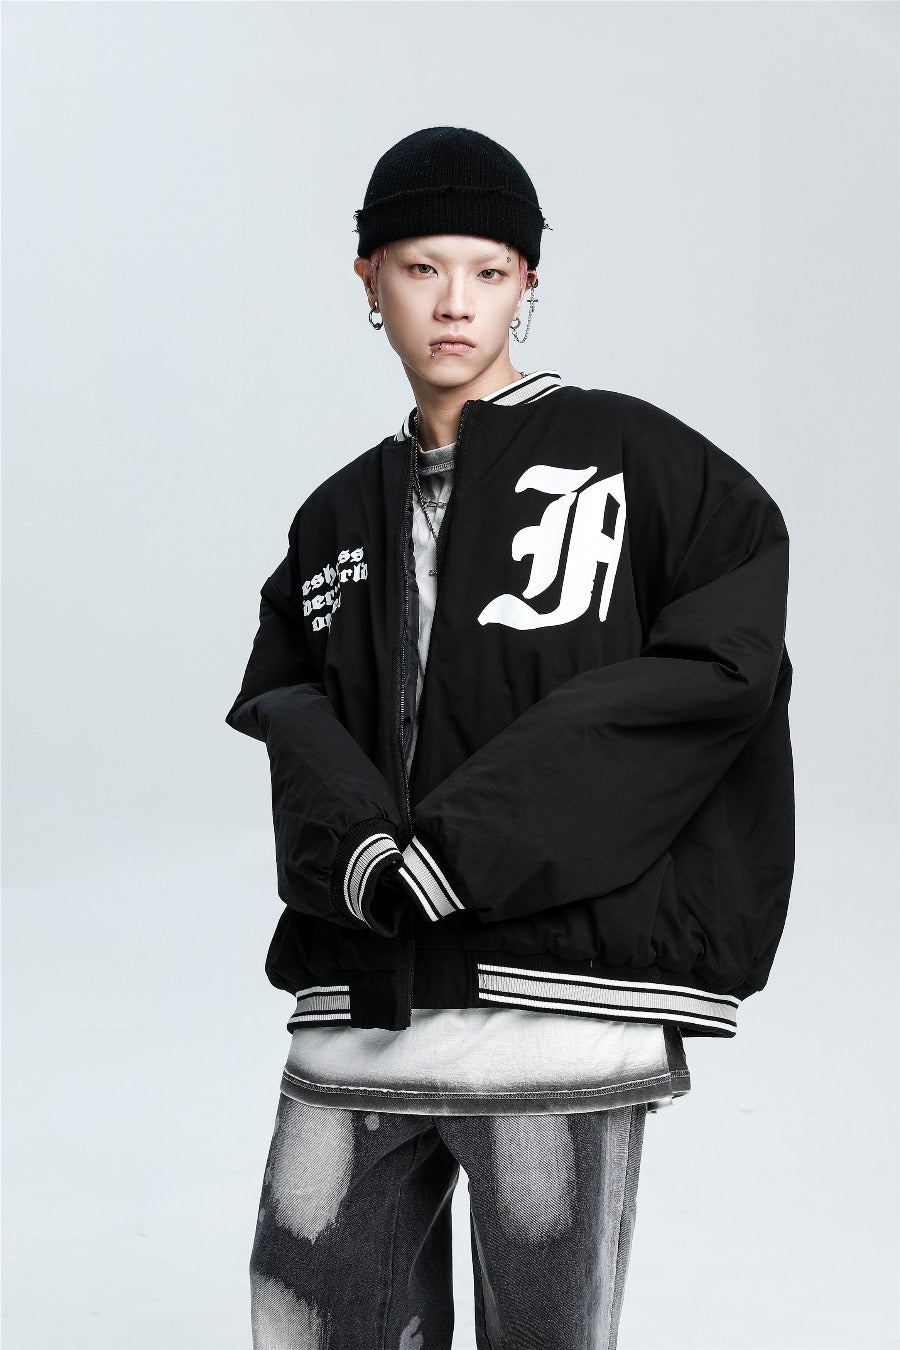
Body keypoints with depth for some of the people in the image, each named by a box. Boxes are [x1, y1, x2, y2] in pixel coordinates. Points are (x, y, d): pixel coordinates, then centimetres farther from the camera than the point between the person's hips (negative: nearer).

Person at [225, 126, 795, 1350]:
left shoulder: (630, 455, 3)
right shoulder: (338, 520, 18)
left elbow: (718, 670, -9)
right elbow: (288, 715, 8)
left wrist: (457, 849, -14)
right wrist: (363, 855, -15)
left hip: (555, 1001, -4)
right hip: (356, 1016, 5)